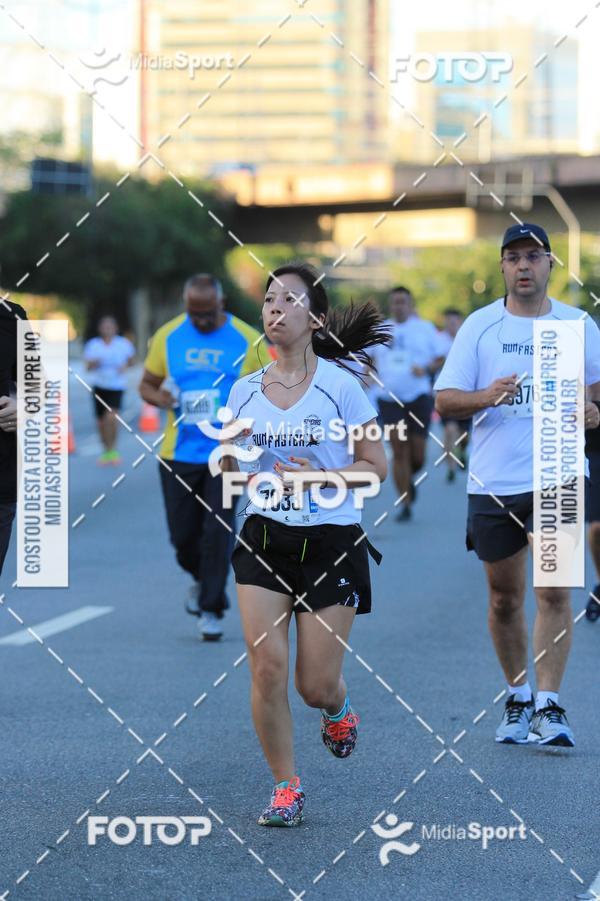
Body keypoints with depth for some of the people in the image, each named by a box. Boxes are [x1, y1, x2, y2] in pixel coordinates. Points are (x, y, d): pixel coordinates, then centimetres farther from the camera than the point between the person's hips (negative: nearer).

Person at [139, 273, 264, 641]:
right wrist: (159, 397, -12)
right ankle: (202, 579, 37)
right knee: (183, 534, 6)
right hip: (179, 454, 2)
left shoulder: (247, 340, -3)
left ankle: (212, 609, 2)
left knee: (218, 530, -10)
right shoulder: (168, 337, 3)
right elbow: (147, 384, 11)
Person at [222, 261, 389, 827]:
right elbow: (228, 471, 15)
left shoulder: (340, 385, -7)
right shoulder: (245, 390, 5)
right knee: (266, 665, -10)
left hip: (330, 542, -3)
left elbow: (377, 468, -4)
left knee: (315, 685, -1)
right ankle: (285, 788, 5)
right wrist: (229, 460, -9)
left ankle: (337, 709, 38)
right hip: (263, 541, 3)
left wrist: (318, 477, -19)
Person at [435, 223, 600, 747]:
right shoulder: (479, 326, 2)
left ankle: (549, 706, -7)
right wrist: (485, 397, -20)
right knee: (505, 598, 8)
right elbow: (445, 401, 0)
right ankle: (517, 699, 24)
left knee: (554, 590, -11)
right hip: (493, 483, 1)